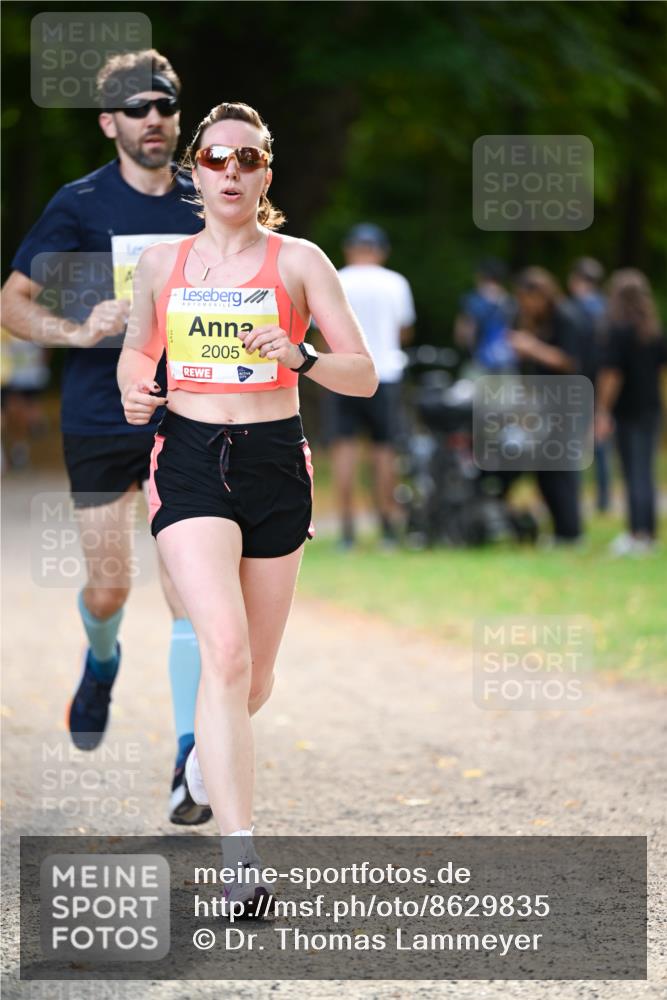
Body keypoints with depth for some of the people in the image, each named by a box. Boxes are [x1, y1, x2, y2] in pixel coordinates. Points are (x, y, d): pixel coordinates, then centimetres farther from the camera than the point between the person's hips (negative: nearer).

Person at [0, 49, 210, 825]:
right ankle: (101, 662, 41)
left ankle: (189, 759, -6)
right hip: (99, 419, -1)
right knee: (108, 588, 4)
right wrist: (79, 331, -18)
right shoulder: (79, 204, -4)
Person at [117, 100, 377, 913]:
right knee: (225, 650, -22)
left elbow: (363, 375, 1)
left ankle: (210, 745, 48)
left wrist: (300, 357, -19)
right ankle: (241, 858, -26)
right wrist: (134, 391, 2)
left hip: (275, 463, 1)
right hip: (189, 459, -1)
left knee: (255, 678, 10)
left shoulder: (298, 261, 3)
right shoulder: (161, 262, 9)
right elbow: (136, 352, 24)